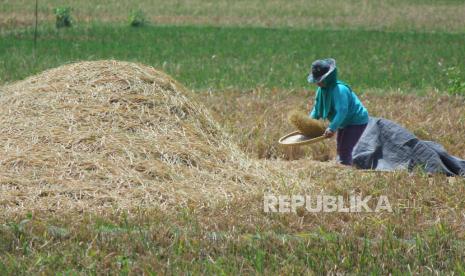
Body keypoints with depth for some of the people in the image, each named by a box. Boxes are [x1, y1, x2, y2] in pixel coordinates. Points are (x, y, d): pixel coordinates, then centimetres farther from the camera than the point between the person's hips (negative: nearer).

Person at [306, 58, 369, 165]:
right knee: (340, 150, 18)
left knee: (345, 150, -18)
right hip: (345, 123, 10)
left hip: (356, 121, -10)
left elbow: (342, 111, -39)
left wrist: (332, 128, -47)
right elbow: (317, 108, 7)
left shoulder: (339, 89, -30)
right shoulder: (322, 90, -1)